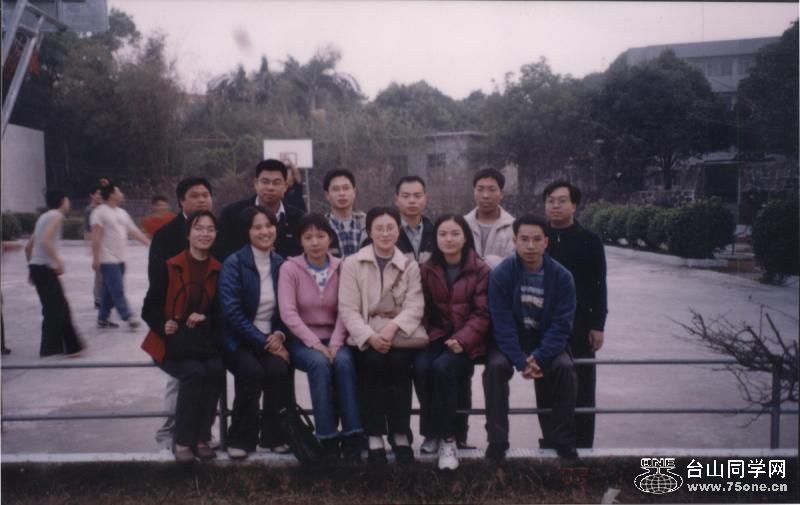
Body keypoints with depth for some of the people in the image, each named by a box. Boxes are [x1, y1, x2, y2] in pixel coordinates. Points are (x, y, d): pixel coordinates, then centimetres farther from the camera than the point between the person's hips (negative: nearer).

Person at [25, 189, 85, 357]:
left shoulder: (44, 217, 20)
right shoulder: (56, 215, -6)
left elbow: (28, 246, 21)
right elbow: (45, 240, -23)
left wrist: (32, 268, 26)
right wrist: (58, 260, -21)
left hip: (37, 267, 9)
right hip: (45, 268, -9)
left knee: (59, 307, 12)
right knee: (54, 308, -4)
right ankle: (50, 347, 0)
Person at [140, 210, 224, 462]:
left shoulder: (218, 270, 2)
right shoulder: (170, 267, -5)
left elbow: (221, 313, 5)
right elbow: (150, 309, -3)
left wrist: (205, 318, -16)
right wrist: (164, 326, -23)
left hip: (202, 340, 3)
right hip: (170, 341, -2)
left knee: (216, 370, -28)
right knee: (194, 372, -30)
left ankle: (202, 438, -13)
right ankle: (183, 441, -14)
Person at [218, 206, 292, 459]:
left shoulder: (282, 264, 7)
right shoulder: (234, 263, -7)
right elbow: (232, 311, -15)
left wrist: (279, 334, -9)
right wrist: (264, 341, -18)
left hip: (272, 338, 3)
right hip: (239, 339, -3)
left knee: (280, 370, -28)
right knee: (253, 372, -32)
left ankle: (274, 435, -9)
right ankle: (240, 438, -12)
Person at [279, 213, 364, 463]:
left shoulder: (341, 268, 4)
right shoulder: (290, 268, -3)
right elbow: (288, 313, -12)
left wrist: (335, 344, -18)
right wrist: (315, 343, -21)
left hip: (333, 338, 2)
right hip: (302, 339, -1)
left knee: (344, 362, -30)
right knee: (320, 363, -32)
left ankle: (351, 437, -26)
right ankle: (328, 438, -26)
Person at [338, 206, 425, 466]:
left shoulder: (410, 266, 10)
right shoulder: (352, 264, 5)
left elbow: (414, 306, -3)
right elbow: (347, 309, -4)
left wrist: (392, 327, -23)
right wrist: (370, 336, -21)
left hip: (401, 334, 1)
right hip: (366, 335, -1)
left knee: (399, 363, -29)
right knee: (374, 362, -31)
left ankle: (401, 435, -19)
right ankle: (374, 437, -23)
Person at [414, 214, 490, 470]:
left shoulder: (481, 270, -2)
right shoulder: (427, 269, 9)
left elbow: (483, 313, -6)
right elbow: (423, 309, 11)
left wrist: (463, 339, -19)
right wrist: (428, 336, -7)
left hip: (467, 340, -3)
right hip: (437, 336, 3)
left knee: (443, 366, -32)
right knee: (421, 366, -28)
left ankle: (447, 437, -18)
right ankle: (432, 431, -9)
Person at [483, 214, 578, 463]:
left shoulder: (561, 276, -12)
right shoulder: (501, 274, -15)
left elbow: (561, 325, -13)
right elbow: (502, 324, -18)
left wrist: (539, 357, -26)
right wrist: (521, 361, -28)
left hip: (546, 341, 1)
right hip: (509, 341, -1)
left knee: (565, 368, -26)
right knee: (495, 366, -30)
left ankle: (561, 439, -6)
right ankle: (497, 440, -18)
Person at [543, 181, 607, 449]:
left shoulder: (589, 240, 0)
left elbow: (598, 286, -2)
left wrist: (598, 325, -7)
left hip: (579, 325, -2)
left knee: (581, 387, 3)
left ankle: (582, 445, 13)